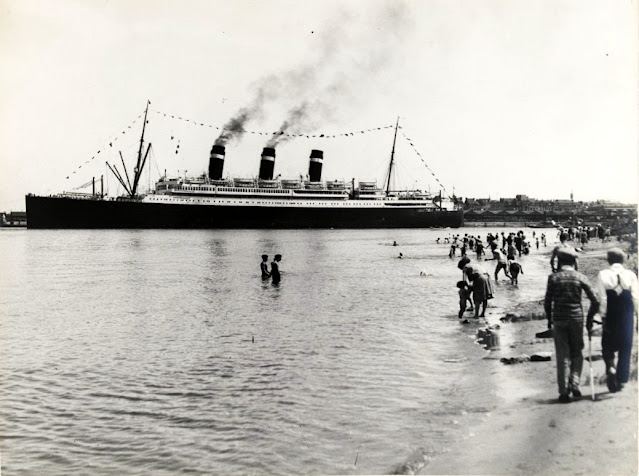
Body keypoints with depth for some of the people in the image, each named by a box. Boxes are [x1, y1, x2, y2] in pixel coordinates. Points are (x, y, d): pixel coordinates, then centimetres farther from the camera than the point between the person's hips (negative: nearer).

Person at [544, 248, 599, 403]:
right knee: (577, 353, 18)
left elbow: (547, 302, -2)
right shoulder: (580, 277, -1)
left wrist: (549, 319, 14)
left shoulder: (553, 278, -3)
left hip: (559, 320, 0)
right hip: (577, 319, 1)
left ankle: (564, 392, 5)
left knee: (562, 356, 6)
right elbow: (595, 301, -2)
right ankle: (575, 385, 5)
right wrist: (589, 319, 11)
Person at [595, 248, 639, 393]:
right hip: (627, 316, 1)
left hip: (610, 315, -1)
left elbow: (602, 298, -9)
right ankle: (621, 379, 10)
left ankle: (610, 367, -14)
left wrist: (603, 316, -5)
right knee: (625, 346, 10)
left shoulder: (602, 275, -6)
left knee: (607, 344, 13)